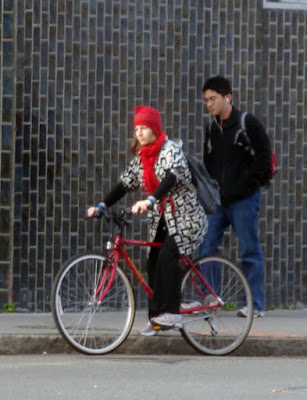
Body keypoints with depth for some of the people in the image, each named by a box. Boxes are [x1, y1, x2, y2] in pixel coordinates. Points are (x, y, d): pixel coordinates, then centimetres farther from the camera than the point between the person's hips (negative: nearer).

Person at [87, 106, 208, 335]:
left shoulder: (170, 150, -15)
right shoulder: (141, 157, 9)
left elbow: (171, 178, -32)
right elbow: (126, 183, 8)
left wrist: (149, 201, -47)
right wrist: (101, 206, -5)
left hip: (184, 215, -8)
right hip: (161, 218, 8)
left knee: (167, 256, -24)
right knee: (154, 263, -1)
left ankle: (171, 313, -23)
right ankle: (156, 318, 5)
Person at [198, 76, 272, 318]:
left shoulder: (248, 123, -6)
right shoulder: (212, 129, 14)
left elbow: (264, 157, -7)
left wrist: (248, 183, -11)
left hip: (244, 199, -6)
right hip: (218, 200, 6)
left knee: (250, 251, -2)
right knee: (206, 248, 1)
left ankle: (256, 305, 2)